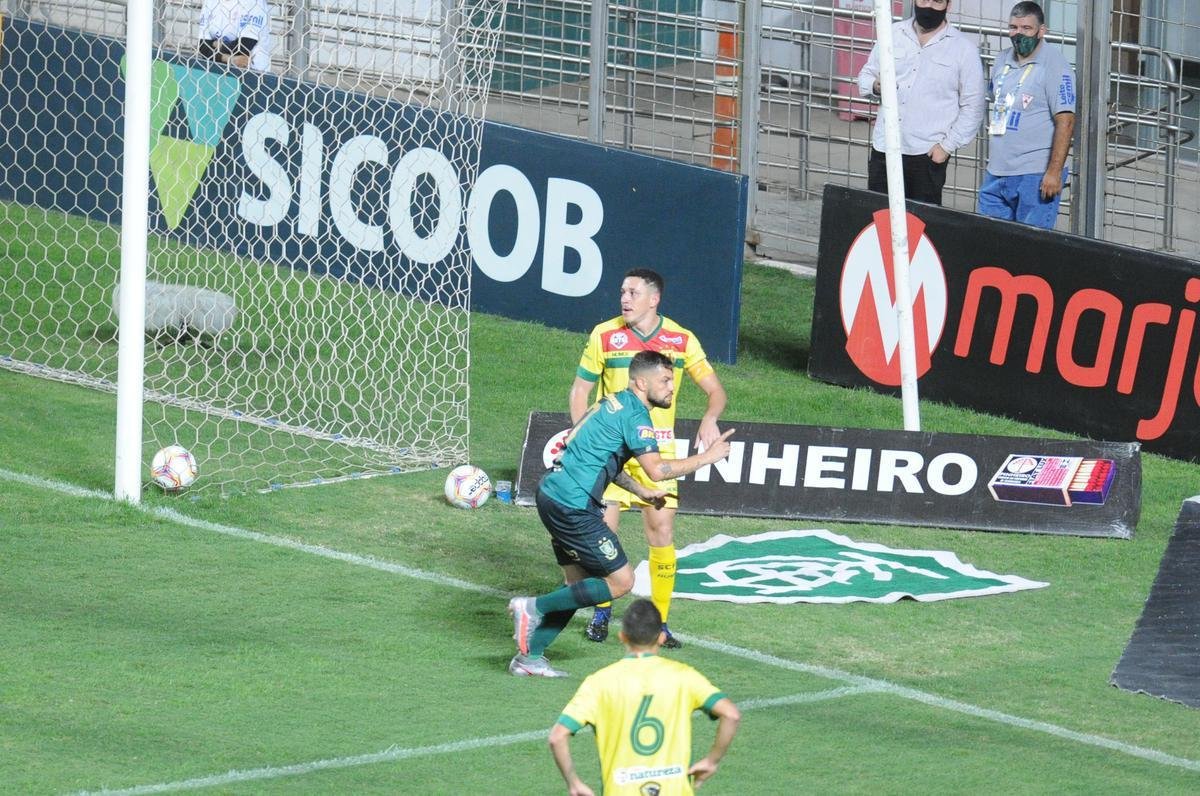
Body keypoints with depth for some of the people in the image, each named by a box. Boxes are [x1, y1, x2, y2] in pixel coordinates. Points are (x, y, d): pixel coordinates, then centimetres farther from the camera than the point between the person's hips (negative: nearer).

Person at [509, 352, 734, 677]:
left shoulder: (614, 403, 18)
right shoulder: (634, 414, -12)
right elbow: (657, 469, -21)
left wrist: (640, 490, 30)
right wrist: (706, 458, -13)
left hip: (552, 494, 10)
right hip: (573, 506, -10)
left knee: (578, 584, 18)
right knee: (621, 581, -2)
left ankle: (529, 657, 18)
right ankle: (534, 608, -3)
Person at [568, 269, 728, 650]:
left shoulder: (681, 340, -1)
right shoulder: (604, 335, -2)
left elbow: (715, 390, 3)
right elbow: (580, 390, 5)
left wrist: (710, 419, -19)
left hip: (657, 449, 1)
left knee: (662, 533, -5)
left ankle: (660, 621, 6)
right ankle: (601, 614, 17)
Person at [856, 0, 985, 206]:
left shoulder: (963, 48, 1)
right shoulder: (893, 34, 10)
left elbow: (972, 106, 1)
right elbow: (866, 75, 18)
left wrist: (947, 145, -8)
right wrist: (875, 86, -7)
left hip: (928, 156, -3)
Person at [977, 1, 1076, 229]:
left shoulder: (1054, 65, -10)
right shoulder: (1003, 62, 13)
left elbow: (1065, 121, -15)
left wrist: (1054, 172, -20)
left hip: (1034, 176, -8)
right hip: (996, 174, 8)